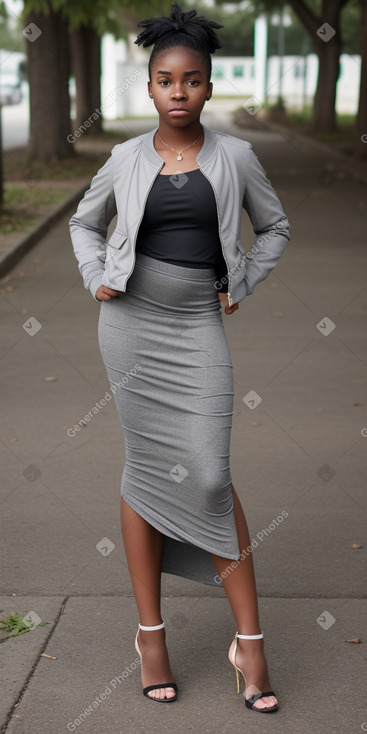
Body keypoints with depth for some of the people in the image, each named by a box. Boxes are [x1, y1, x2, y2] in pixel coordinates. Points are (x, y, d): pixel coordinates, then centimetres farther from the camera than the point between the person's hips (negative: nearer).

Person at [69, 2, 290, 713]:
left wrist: (240, 287, 5)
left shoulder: (234, 156, 2)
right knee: (145, 466, 4)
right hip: (129, 323, 1)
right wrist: (95, 278, 4)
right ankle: (150, 632, 12)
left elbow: (274, 226, 15)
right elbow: (84, 222, 19)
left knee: (207, 475, -8)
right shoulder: (126, 158, 4)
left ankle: (249, 639, 2)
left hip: (197, 328, -1)